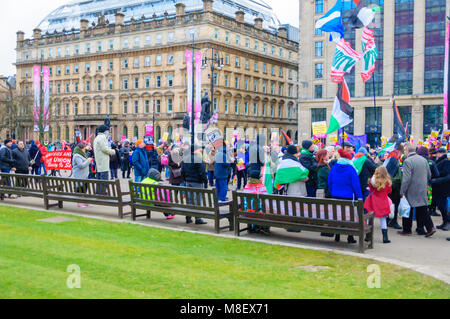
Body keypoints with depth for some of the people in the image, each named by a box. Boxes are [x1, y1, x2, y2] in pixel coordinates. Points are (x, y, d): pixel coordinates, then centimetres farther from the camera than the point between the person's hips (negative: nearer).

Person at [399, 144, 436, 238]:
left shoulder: (407, 161, -17)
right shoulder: (423, 159, 6)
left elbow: (406, 179, -21)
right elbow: (429, 175, 13)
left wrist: (402, 191, -14)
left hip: (411, 191, -6)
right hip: (423, 190, 6)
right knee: (422, 210, 10)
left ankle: (407, 230, 15)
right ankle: (430, 227, 0)